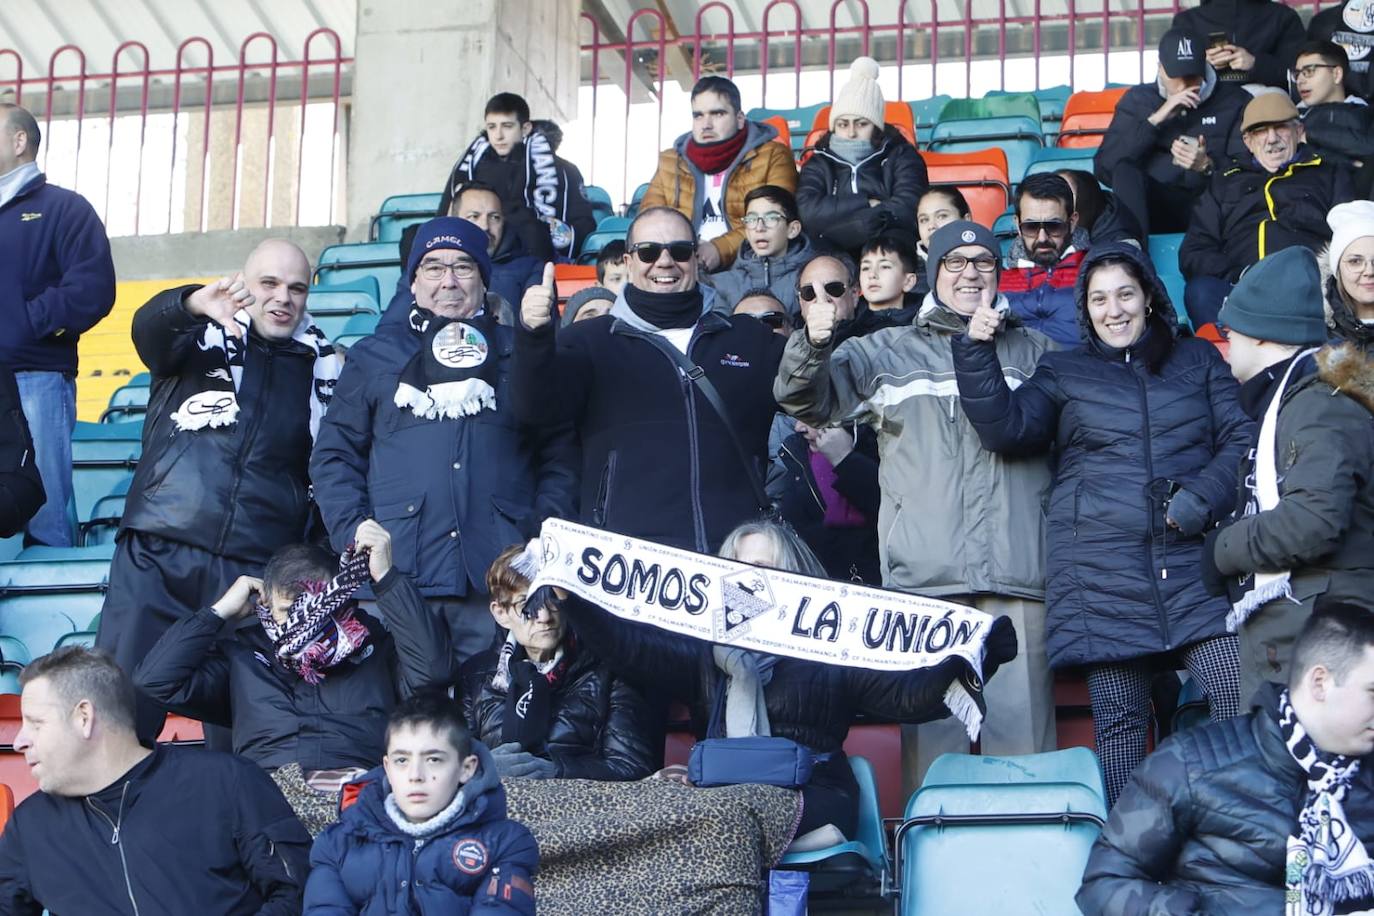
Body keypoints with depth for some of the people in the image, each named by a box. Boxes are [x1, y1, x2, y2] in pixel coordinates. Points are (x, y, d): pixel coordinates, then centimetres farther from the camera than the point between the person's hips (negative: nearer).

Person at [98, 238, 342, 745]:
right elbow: (147, 327, -14)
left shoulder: (320, 367, 17)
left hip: (255, 566, 2)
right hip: (156, 552, -2)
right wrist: (195, 304, -36)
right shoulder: (204, 339, 9)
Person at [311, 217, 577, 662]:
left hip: (498, 577, 0)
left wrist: (543, 538, -2)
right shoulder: (375, 355, 17)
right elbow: (334, 455, 13)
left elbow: (560, 453, 12)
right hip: (395, 573, 0)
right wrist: (354, 537, -2)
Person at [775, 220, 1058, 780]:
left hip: (1017, 570, 0)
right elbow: (806, 400, 9)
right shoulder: (886, 354, 19)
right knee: (931, 720, -4)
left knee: (1022, 723, -4)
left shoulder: (1034, 351, 19)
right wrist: (812, 345, -10)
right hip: (924, 573, 0)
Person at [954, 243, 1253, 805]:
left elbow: (1242, 441, 8)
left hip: (1193, 562, 0)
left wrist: (1199, 499, -8)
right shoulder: (1062, 373, 16)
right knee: (1118, 719, 0)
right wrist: (976, 352, -9)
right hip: (1103, 573, 0)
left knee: (1241, 699, -13)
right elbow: (1006, 428, 2)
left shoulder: (1198, 361, 17)